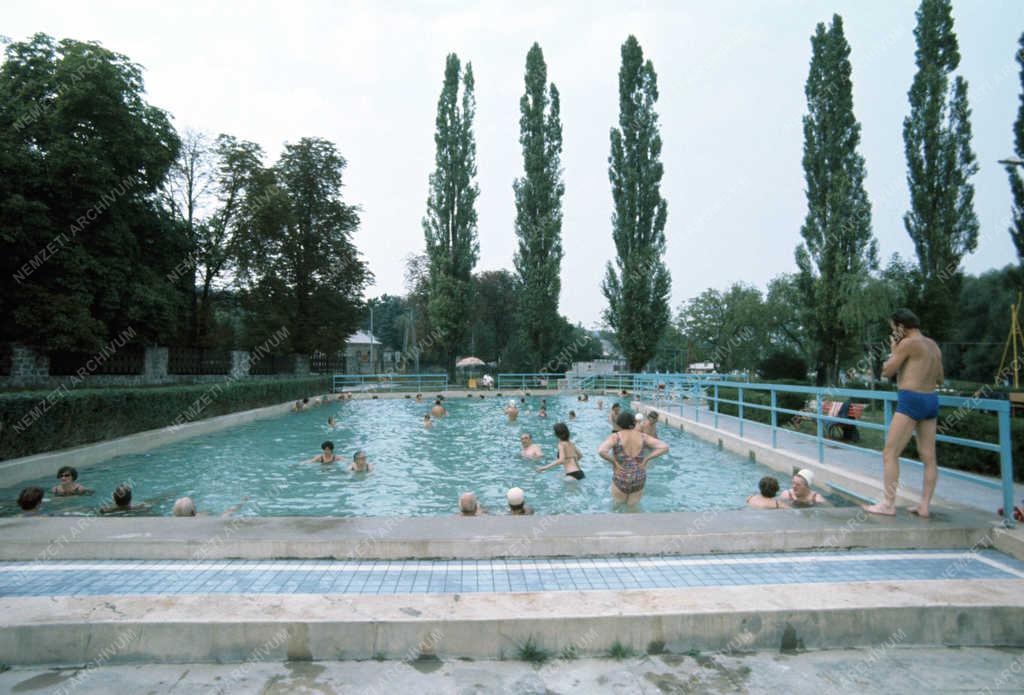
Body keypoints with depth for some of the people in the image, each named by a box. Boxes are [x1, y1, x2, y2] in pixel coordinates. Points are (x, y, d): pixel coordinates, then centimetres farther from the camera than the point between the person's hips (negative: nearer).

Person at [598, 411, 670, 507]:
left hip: (621, 480, -3)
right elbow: (665, 447, -8)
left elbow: (601, 451, -30)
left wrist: (613, 462, -14)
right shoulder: (642, 437, -3)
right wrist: (646, 459, -6)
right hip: (639, 480, 3)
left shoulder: (615, 437, -13)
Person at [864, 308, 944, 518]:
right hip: (931, 400, 9)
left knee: (890, 453, -6)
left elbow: (887, 372, -6)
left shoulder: (907, 343, -10)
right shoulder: (933, 346, 15)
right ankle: (924, 505, 11)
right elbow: (940, 379, 22)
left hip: (911, 400, -9)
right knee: (929, 457, 8)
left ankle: (888, 504, -7)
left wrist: (893, 350, 5)